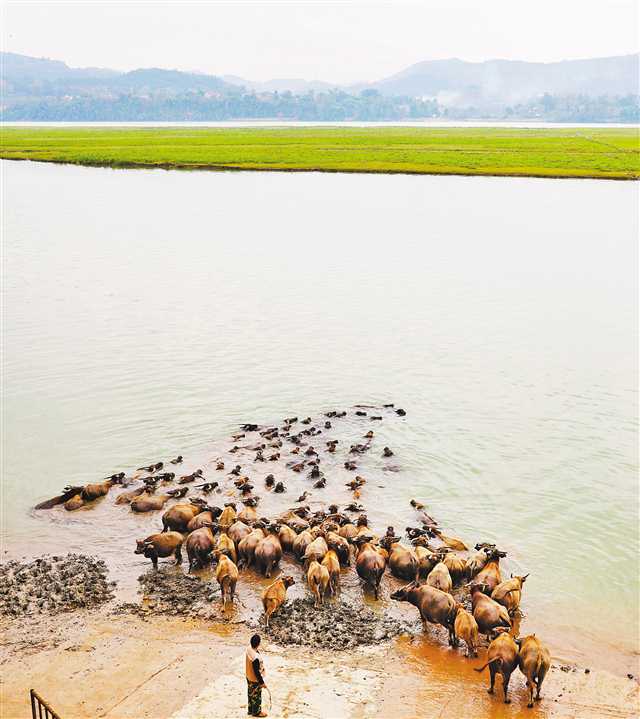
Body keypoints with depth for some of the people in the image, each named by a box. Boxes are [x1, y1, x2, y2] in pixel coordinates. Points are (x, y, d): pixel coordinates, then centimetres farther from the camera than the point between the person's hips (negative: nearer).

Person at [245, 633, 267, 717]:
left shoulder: (249, 648, -18)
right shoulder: (255, 657, -40)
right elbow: (257, 672, -28)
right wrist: (262, 682, -18)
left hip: (249, 677, 8)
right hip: (255, 680, -8)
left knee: (251, 694, 28)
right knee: (256, 695, 17)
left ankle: (250, 710, 47)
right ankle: (256, 712, 39)